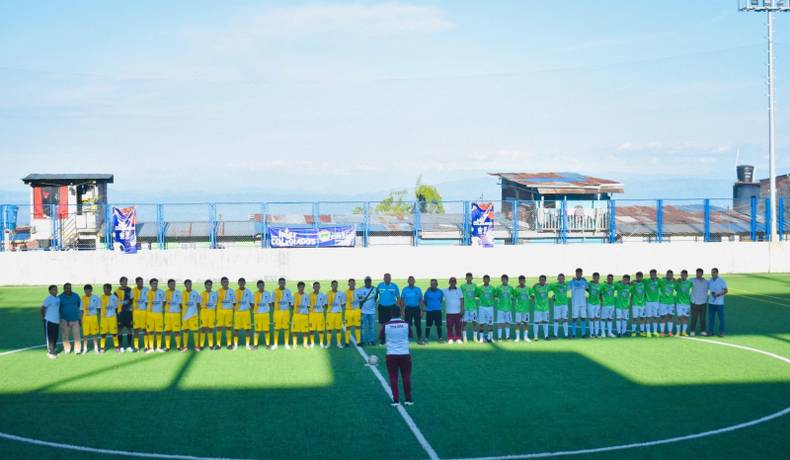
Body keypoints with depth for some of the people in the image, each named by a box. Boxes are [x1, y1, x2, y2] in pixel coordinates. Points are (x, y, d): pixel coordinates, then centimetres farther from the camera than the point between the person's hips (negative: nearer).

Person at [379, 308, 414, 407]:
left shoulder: (386, 325, -7)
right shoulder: (406, 324, -5)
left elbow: (381, 338, 5)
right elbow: (410, 335, 13)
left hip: (391, 354, -1)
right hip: (405, 354, 1)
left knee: (393, 378, 6)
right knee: (406, 377, 11)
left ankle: (396, 400, 3)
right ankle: (408, 399, 15)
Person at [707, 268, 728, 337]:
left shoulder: (721, 281, -7)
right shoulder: (710, 280, 8)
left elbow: (726, 290, -7)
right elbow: (706, 289, 18)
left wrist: (718, 295, -18)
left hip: (719, 303, -4)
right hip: (711, 302, 4)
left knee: (721, 318, -1)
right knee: (711, 317, 5)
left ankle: (721, 332, 4)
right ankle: (710, 331, 12)